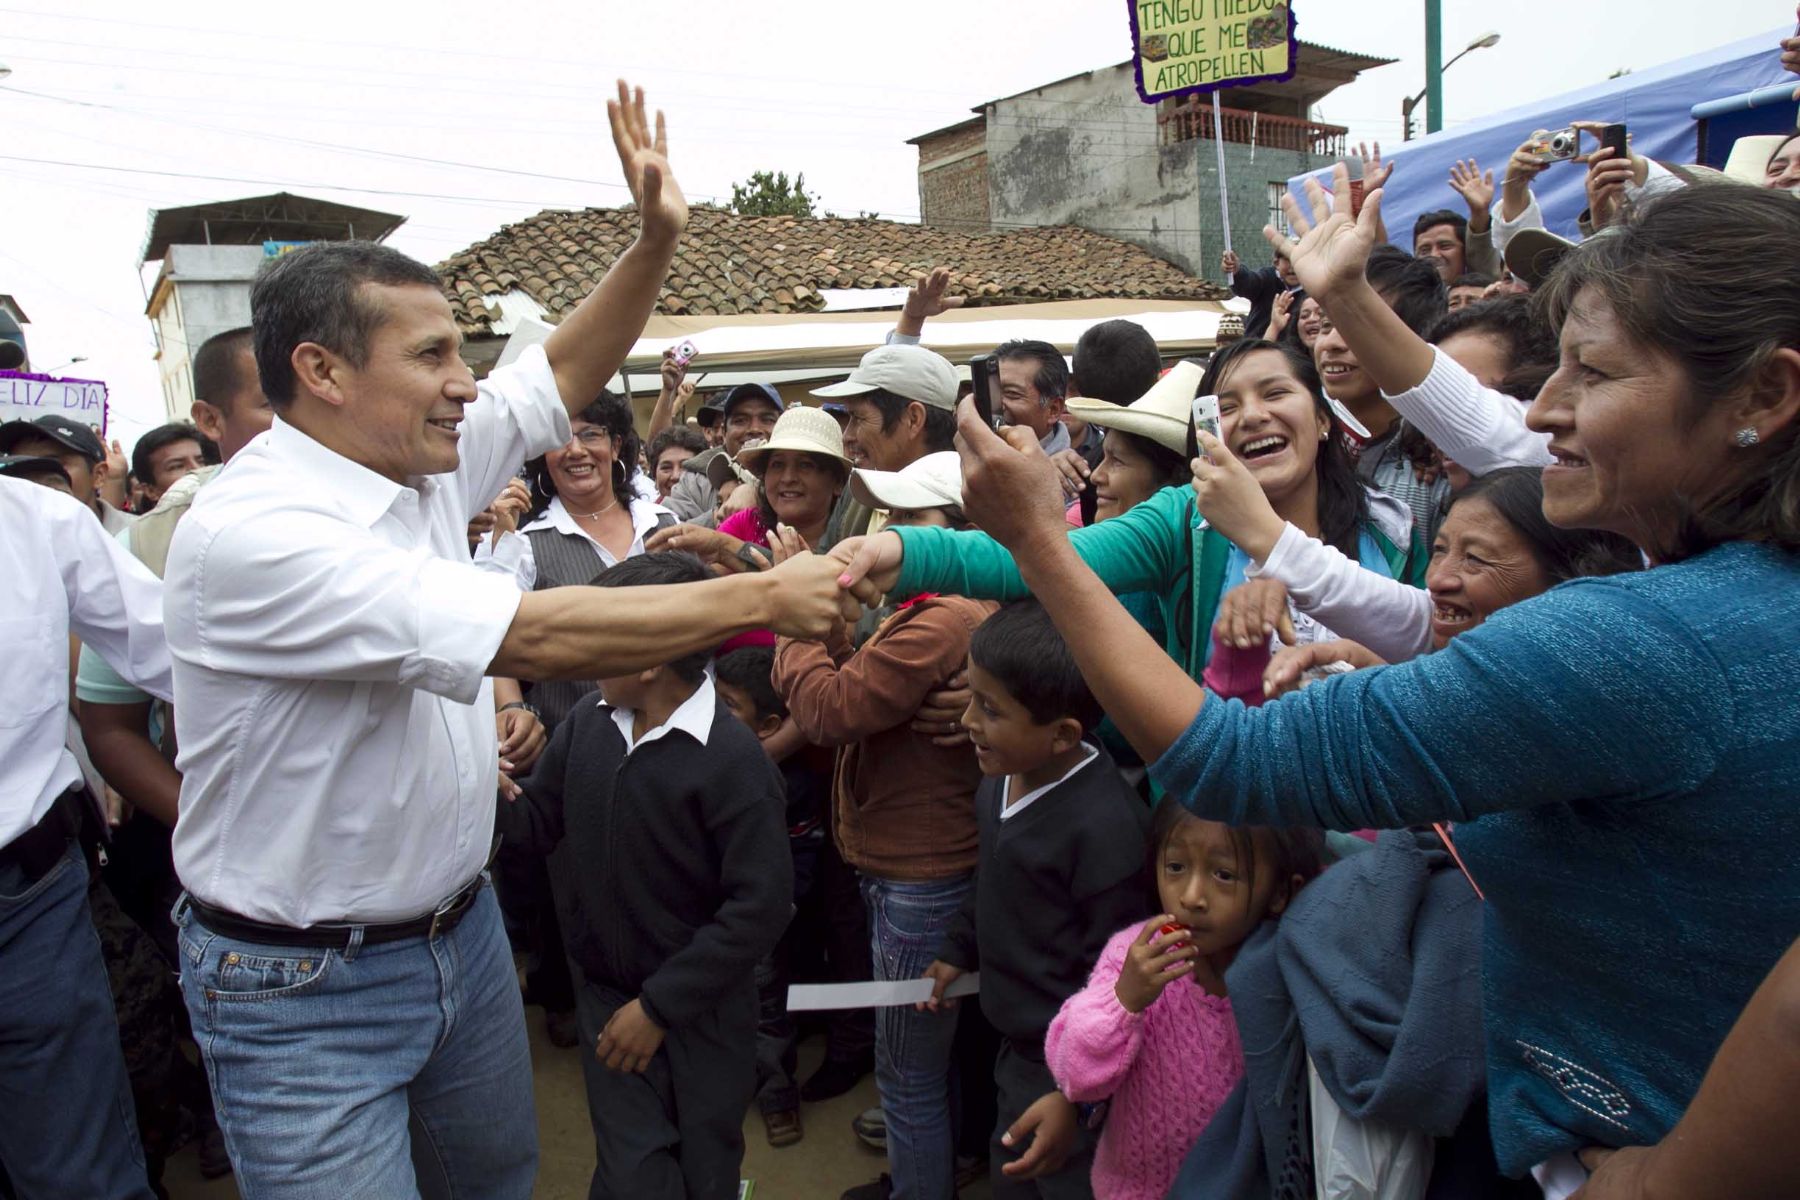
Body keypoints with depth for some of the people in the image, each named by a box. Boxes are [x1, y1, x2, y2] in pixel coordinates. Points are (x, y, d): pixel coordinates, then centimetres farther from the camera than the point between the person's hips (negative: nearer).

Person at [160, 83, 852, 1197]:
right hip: (305, 989, -7)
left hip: (461, 927, 8)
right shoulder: (250, 532, -27)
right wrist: (762, 595, -27)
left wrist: (658, 240, -3)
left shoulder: (422, 467, -2)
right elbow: (536, 638, -33)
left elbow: (563, 377, 10)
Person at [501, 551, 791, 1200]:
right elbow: (538, 822, 5)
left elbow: (760, 903, -21)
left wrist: (659, 1005, -17)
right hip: (607, 996, 3)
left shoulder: (732, 758, -23)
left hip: (700, 1012, -3)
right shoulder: (587, 723, -6)